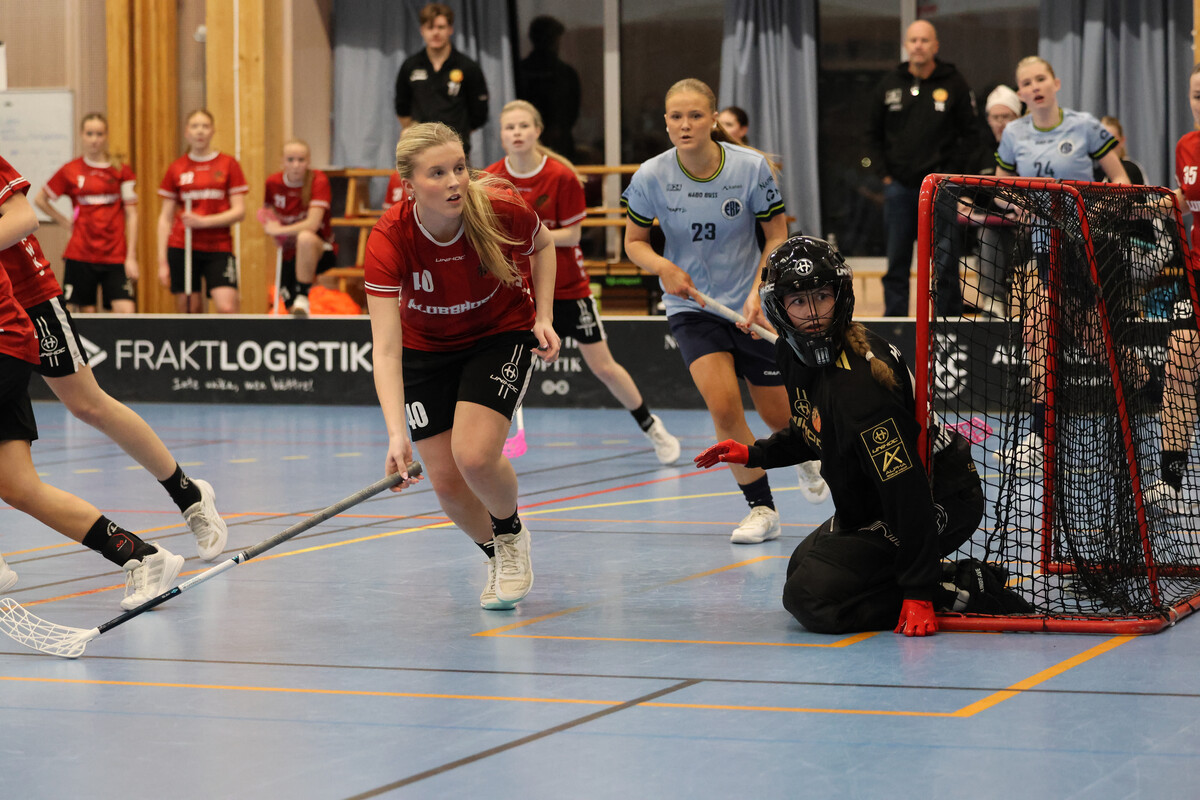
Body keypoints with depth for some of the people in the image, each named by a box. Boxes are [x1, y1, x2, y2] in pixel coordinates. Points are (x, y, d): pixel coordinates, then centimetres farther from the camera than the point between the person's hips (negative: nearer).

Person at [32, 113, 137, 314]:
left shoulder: (121, 171, 3)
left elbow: (131, 215, 4)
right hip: (80, 257, 0)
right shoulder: (70, 171, 4)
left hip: (115, 257, 0)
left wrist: (131, 257, -2)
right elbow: (40, 199, 17)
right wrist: (65, 222, 8)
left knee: (126, 311, -13)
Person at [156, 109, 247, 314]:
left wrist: (204, 221, -14)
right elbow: (165, 218, 10)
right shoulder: (176, 168, 7)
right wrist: (162, 260, 4)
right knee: (187, 311, 0)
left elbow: (239, 211, -1)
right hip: (181, 248, 1)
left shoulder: (229, 164, 3)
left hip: (218, 249, -1)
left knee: (227, 308, -16)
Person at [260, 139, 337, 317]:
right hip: (289, 254, 5)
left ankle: (303, 296, -30)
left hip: (319, 252, -5)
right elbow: (266, 215, 19)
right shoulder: (273, 183, -3)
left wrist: (279, 230, -19)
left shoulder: (318, 181, -16)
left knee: (305, 237, -40)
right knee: (291, 308, -1)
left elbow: (312, 224, -26)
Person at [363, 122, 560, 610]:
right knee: (446, 482, -4)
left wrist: (544, 318, -11)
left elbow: (543, 245, -1)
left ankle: (511, 533, 12)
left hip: (502, 334, -1)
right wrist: (397, 434, -46)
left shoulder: (500, 210, -28)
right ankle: (496, 554, 29)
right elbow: (386, 350, -35)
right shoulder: (388, 240, -30)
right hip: (426, 348, 1)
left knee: (475, 456, -22)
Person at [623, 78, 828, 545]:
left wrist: (759, 291, -17)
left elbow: (777, 235, -4)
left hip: (752, 306, 0)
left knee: (778, 416, 8)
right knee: (723, 405, -20)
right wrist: (663, 266, -19)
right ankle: (761, 509, -3)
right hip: (692, 307, 0)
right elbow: (634, 241, 1)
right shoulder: (651, 177, -13)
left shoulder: (750, 167, -15)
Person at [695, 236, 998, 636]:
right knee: (803, 569, 25)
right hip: (874, 507, 10)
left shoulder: (858, 384, -30)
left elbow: (906, 488, -32)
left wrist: (919, 592, -34)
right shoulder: (797, 354, -1)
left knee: (814, 598, -19)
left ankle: (960, 594, -11)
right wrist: (755, 454, 12)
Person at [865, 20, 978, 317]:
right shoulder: (890, 84, 8)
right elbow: (874, 134, 15)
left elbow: (970, 134, 2)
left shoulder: (954, 84, 0)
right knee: (897, 264, 5)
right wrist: (883, 173, 5)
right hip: (899, 186, 3)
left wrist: (950, 172, -6)